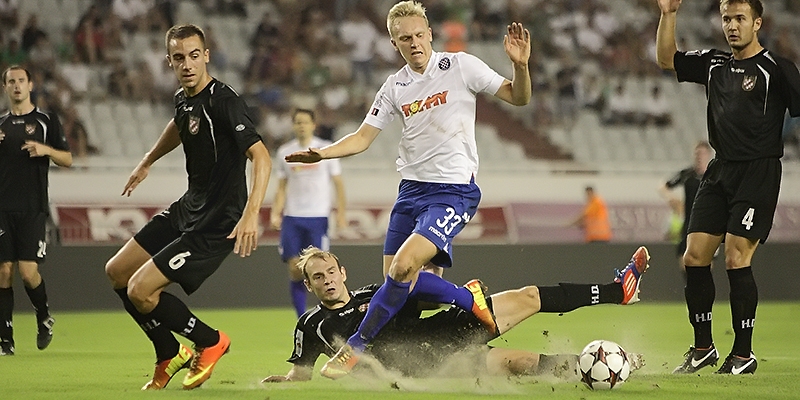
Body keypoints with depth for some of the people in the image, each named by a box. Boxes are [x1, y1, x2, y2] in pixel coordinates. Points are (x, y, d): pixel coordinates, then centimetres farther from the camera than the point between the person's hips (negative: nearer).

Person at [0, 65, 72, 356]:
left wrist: (46, 150, -13)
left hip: (33, 209, -3)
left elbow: (67, 160, 5)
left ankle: (45, 318, 17)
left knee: (28, 271, -12)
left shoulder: (46, 121, 6)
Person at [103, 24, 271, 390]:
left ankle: (211, 342, 8)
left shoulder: (223, 101, -23)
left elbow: (261, 156, -33)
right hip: (187, 208, 9)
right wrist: (147, 162, 42)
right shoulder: (183, 98, 4)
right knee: (117, 273, 13)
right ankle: (170, 356, 25)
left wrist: (250, 215, -44)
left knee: (141, 290, -14)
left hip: (217, 223, -9)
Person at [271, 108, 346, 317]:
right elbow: (282, 187, 14)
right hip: (292, 217, 2)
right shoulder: (285, 152, 10)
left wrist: (341, 213, -4)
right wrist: (276, 213, 1)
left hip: (318, 216, -2)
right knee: (295, 269, -3)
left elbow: (338, 183, 5)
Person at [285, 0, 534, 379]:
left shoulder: (461, 66, -5)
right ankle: (470, 298, 22)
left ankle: (355, 348, -12)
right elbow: (363, 137, 11)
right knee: (396, 277, 2)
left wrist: (520, 66, -25)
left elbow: (518, 98, -5)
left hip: (454, 190, -6)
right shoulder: (394, 87, 7)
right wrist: (323, 153, -6)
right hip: (411, 188, 7)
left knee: (404, 266, -22)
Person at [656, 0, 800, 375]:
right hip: (720, 171, 7)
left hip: (758, 173, -6)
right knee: (694, 256, 2)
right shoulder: (715, 64, 12)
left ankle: (743, 353, -3)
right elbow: (667, 59, 17)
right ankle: (703, 347, 13)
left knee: (736, 259, -12)